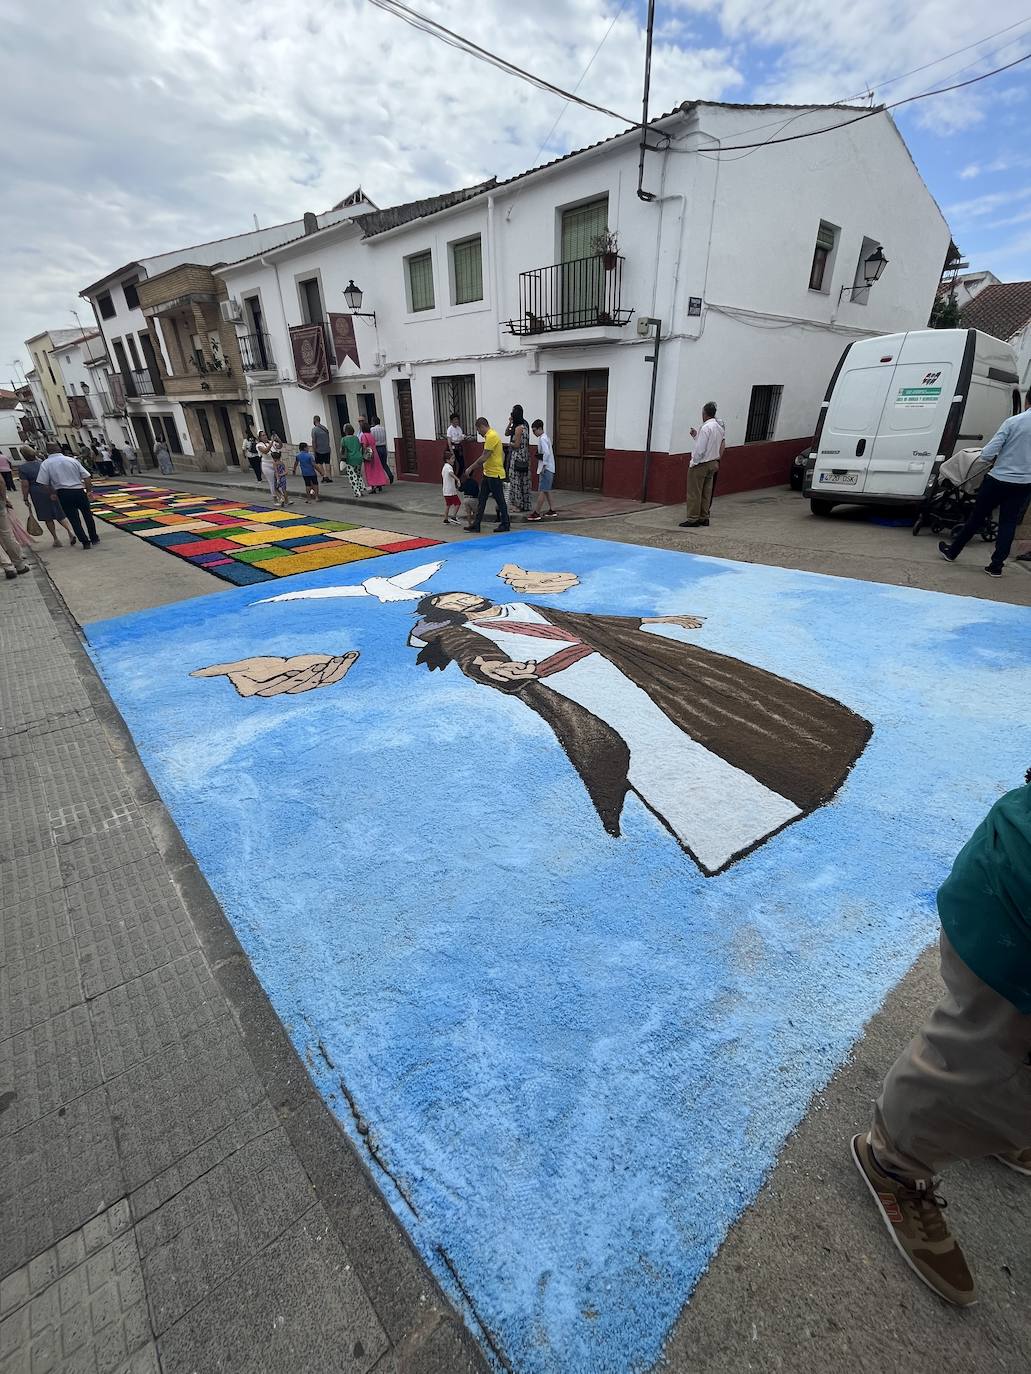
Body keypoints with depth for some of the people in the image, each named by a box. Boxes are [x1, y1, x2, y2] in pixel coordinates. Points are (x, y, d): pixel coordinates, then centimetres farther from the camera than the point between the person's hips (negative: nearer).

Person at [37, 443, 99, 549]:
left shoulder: (46, 464, -1)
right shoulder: (72, 460, 3)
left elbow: (43, 483, -5)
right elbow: (87, 477, 0)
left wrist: (53, 493, 10)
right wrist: (88, 491, 10)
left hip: (63, 494, -1)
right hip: (79, 491, 1)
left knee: (74, 519, 6)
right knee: (87, 515, 18)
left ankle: (86, 542, 4)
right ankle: (94, 538, 26)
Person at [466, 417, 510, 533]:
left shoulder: (491, 436, -17)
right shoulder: (491, 435, 14)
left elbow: (484, 457, -22)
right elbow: (502, 454, 21)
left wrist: (471, 467, -14)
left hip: (495, 474, -10)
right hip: (488, 474, 10)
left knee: (500, 500, 2)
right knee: (481, 500, 9)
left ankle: (505, 524, 14)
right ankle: (476, 525, 12)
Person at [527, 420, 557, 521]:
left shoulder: (542, 439, -14)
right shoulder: (544, 437, 16)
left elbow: (546, 453, -26)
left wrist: (543, 466, -23)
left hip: (546, 468, -11)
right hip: (548, 468, 11)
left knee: (542, 491, -12)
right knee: (546, 490, 17)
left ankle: (536, 513, -13)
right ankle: (551, 510, 24)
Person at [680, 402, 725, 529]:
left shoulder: (706, 427, -17)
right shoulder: (720, 427, 9)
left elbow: (700, 449, -20)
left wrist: (693, 462, -10)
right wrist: (696, 436, 14)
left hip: (701, 464, -9)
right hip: (712, 463, 9)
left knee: (694, 492, -3)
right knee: (706, 492, 12)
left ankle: (693, 519, -2)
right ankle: (704, 517, 16)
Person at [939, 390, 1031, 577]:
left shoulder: (1013, 422, -14)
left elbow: (987, 453, -17)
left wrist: (1001, 454, 6)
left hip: (998, 479, -3)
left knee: (977, 517, 10)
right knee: (1009, 523, 8)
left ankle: (952, 551, 24)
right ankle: (996, 565, 7)